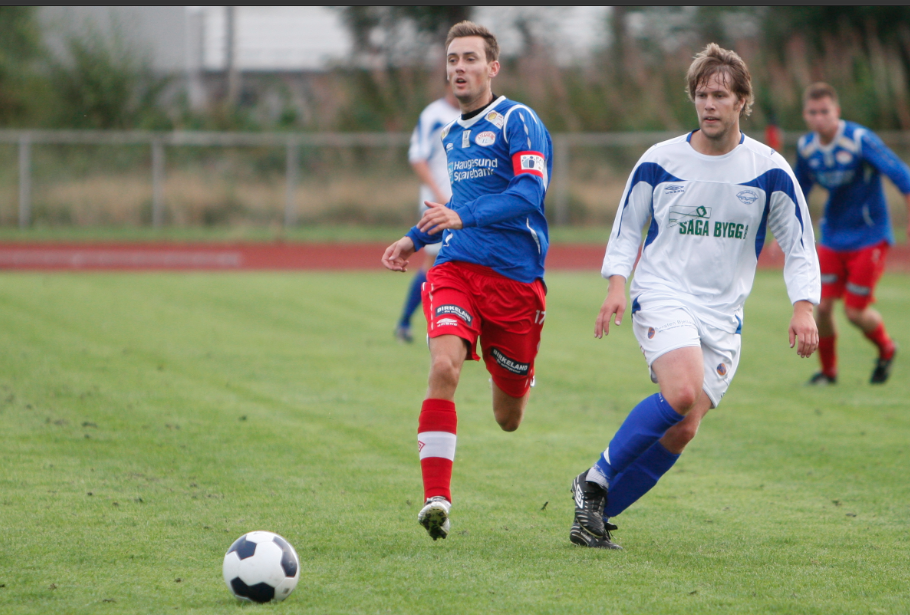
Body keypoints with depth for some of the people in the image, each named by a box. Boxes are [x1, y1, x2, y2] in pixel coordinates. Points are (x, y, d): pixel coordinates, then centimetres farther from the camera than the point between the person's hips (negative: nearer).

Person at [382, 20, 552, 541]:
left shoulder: (517, 121, -7)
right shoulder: (452, 135, 16)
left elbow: (530, 192, -22)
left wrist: (463, 217, -32)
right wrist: (417, 238, 23)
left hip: (516, 277, -4)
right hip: (456, 268, 5)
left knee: (508, 419, 7)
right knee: (444, 367, -24)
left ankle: (522, 381, 48)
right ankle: (437, 499, -28)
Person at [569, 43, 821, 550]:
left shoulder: (770, 170, 0)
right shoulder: (659, 161, 1)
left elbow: (800, 245, 6)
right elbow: (627, 227, 12)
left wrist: (804, 309, -6)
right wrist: (617, 286, -3)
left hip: (723, 317, 2)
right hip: (663, 298, -2)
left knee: (683, 429, -8)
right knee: (682, 393, -29)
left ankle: (597, 511, 5)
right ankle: (597, 479, -12)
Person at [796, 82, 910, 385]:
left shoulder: (860, 140, -19)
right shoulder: (806, 148, -1)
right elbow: (798, 192, 16)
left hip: (868, 237, -5)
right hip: (832, 238, 5)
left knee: (855, 312, -5)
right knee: (822, 305, -4)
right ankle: (828, 370, 19)